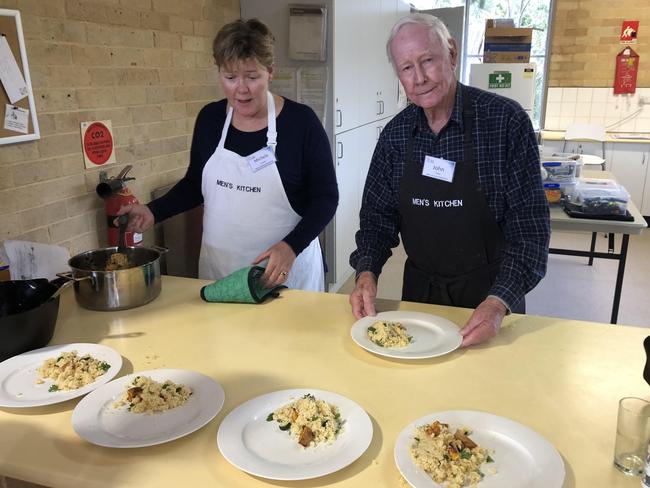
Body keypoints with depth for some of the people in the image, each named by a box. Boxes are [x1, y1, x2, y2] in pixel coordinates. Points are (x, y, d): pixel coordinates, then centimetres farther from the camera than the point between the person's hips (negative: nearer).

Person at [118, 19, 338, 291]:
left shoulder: (300, 121, -12)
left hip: (286, 269, -3)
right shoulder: (210, 118, 0)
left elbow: (326, 197, -8)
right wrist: (154, 212, -2)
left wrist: (291, 246, -21)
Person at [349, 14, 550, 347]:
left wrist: (499, 303, -28)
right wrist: (366, 272, -16)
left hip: (490, 296, -3)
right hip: (418, 288, 3)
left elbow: (530, 227, -18)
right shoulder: (395, 134, -5)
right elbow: (378, 216, 1)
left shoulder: (506, 121, -17)